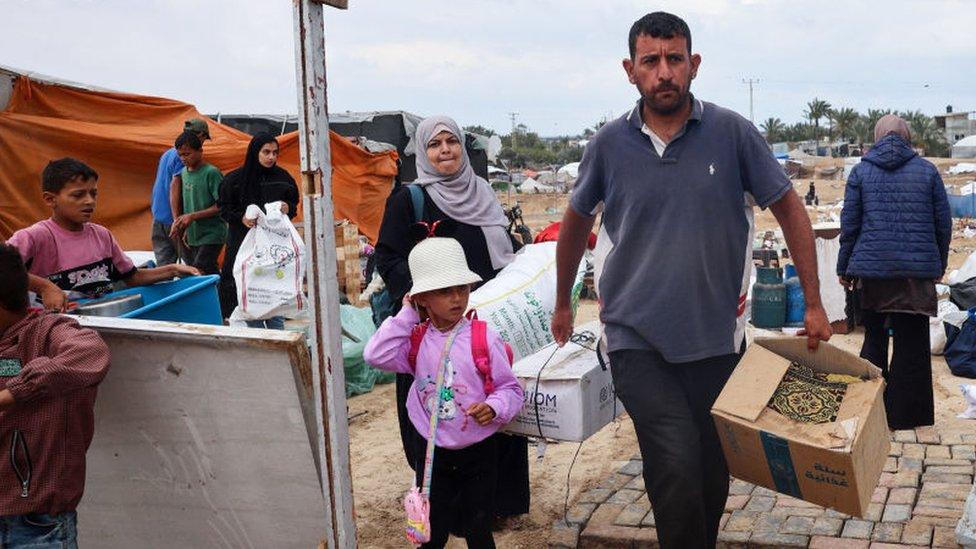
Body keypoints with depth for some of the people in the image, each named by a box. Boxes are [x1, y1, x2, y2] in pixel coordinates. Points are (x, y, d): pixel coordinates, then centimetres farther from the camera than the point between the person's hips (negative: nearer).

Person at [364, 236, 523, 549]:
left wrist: (493, 408, -29)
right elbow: (376, 356, -17)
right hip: (432, 453, 2)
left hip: (478, 452, -2)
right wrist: (406, 314, -13)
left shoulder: (484, 339, -12)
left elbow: (511, 388, -7)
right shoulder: (416, 341, -3)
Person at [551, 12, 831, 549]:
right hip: (636, 338, -1)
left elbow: (789, 209, 5)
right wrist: (562, 303, 22)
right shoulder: (609, 144, -1)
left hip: (717, 338, 1)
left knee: (712, 473, 13)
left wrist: (813, 304, 4)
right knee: (676, 464, -17)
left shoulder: (732, 133, -4)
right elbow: (576, 221, 14)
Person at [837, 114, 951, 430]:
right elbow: (944, 224, 6)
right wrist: (940, 264, 18)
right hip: (918, 270, 0)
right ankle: (905, 415, 11)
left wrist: (845, 268, 9)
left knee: (874, 338, 13)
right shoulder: (927, 170, 3)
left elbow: (849, 224, 1)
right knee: (912, 344, 7)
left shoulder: (860, 172, 2)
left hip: (872, 268, 1)